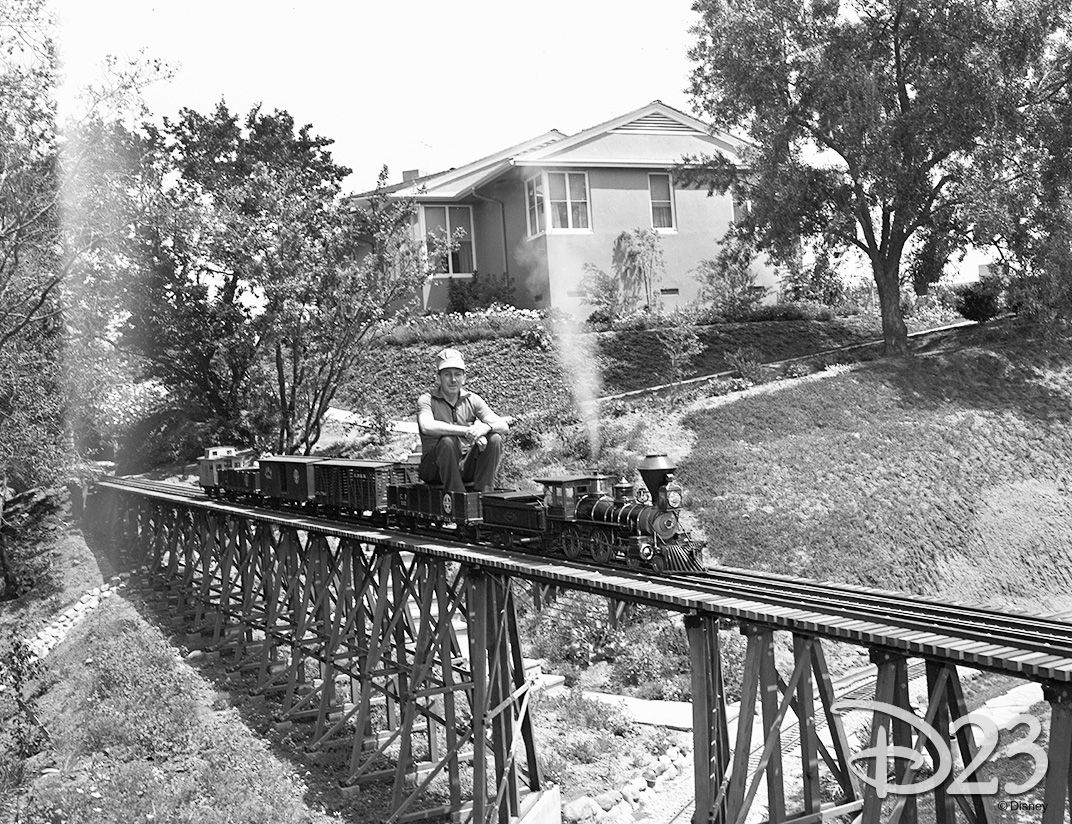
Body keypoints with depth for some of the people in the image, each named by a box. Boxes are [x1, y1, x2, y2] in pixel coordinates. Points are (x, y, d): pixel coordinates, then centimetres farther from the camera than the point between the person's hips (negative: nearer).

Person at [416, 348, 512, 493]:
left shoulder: (472, 400, 6)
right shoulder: (427, 400, -5)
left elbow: (504, 426, -4)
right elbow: (427, 427, -28)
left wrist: (487, 426, -28)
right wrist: (467, 431, -32)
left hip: (466, 466, 4)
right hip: (435, 468, -4)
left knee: (494, 439, -17)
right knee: (447, 441, -32)